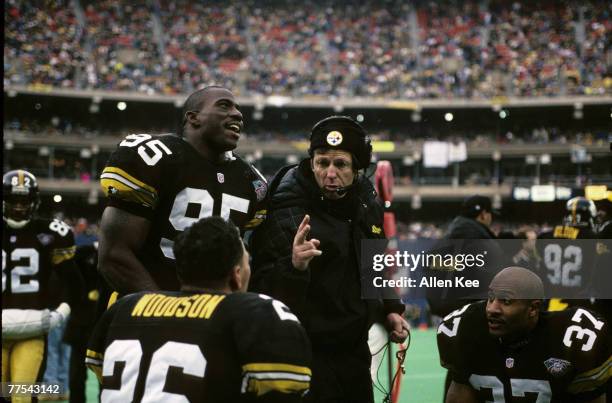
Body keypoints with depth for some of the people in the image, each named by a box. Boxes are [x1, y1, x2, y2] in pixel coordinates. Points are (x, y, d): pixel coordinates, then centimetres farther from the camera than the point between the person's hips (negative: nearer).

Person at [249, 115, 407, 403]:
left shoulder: (367, 204, 4)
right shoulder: (287, 216, -18)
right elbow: (264, 291, -23)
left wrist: (390, 309, 13)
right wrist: (294, 267, -40)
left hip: (356, 351, 7)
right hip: (308, 355, -7)